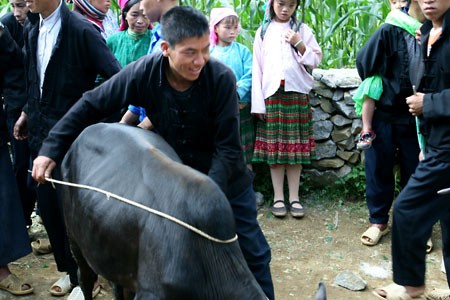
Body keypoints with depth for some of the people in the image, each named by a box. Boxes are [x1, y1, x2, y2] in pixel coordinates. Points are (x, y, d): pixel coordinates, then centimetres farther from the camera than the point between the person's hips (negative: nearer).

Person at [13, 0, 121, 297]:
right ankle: (70, 269, 31)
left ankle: (82, 277, 20)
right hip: (41, 131, 7)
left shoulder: (82, 30, -16)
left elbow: (117, 79, -17)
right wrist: (27, 113, 17)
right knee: (47, 205, 13)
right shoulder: (32, 30, 7)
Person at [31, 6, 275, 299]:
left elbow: (228, 148, -22)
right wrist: (51, 149, -13)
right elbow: (91, 105, -10)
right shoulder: (143, 73, -22)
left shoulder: (221, 77, -26)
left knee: (253, 252, 7)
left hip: (227, 181, -1)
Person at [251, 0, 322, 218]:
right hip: (271, 94, 1)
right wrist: (257, 103, -2)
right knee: (273, 147, 1)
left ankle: (294, 197, 9)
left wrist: (299, 44, -12)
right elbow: (257, 68, 4)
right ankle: (278, 197, 9)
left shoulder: (302, 29, 6)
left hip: (296, 93, 0)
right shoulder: (263, 32, 7)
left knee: (295, 147, 1)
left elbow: (315, 60, 4)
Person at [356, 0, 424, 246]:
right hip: (384, 115, -2)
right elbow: (364, 62, -3)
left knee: (415, 171, 9)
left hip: (415, 118, 2)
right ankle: (378, 221, 23)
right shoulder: (390, 31, -12)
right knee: (379, 169, 8)